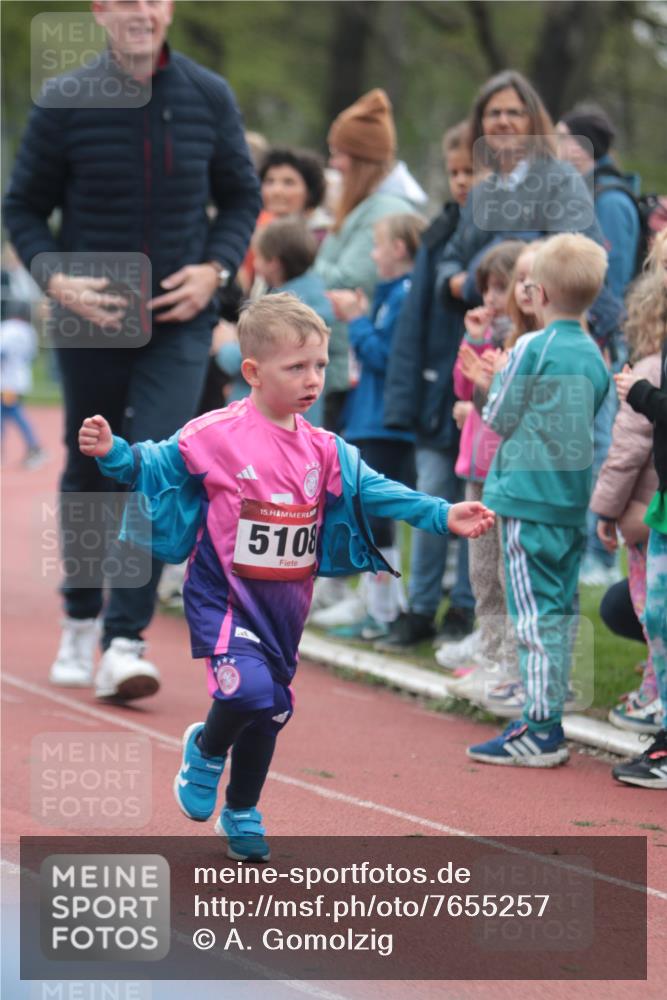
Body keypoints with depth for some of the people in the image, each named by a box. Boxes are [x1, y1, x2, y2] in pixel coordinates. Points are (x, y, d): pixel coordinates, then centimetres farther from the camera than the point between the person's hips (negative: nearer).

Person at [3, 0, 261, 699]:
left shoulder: (209, 97, -2)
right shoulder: (65, 102, -8)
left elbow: (242, 197, 10)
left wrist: (217, 268, -6)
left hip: (180, 322, 0)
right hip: (89, 324, 0)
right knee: (89, 475, 14)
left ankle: (125, 644, -13)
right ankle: (79, 623, 34)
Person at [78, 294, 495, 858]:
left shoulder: (324, 451, 2)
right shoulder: (215, 436, -12)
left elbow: (372, 492, -2)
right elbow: (159, 468, -3)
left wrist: (441, 516, -12)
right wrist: (114, 453, -21)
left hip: (286, 602, 6)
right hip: (224, 594, -5)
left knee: (272, 709, 15)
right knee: (248, 688, -25)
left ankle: (242, 815, 36)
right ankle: (205, 752, 10)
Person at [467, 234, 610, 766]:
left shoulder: (531, 348, -12)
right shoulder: (595, 356, 8)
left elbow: (499, 418, -5)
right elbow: (598, 433, 14)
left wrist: (494, 380, 11)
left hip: (528, 497, -7)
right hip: (574, 502, 7)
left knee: (535, 612, -5)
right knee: (561, 610, 12)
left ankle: (541, 728, -6)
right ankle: (548, 718, 19)